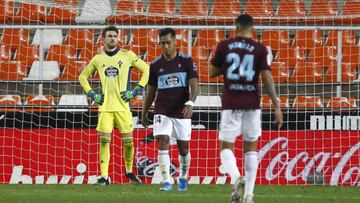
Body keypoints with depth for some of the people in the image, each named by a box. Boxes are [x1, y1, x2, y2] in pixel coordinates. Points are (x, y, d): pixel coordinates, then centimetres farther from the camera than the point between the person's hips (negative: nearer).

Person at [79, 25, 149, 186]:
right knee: (104, 140, -6)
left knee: (128, 140, 0)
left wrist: (136, 91, -2)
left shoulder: (127, 55, 1)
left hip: (122, 105, -1)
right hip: (105, 106, 1)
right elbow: (83, 76, 22)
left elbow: (146, 69, 6)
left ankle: (129, 171, 22)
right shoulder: (97, 59, 8)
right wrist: (92, 94, 8)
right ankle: (104, 176, -6)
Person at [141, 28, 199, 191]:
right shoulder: (155, 65, 5)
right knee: (163, 143, -15)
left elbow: (194, 86, -8)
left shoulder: (186, 61, -2)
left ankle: (183, 177, 32)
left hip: (182, 112, -1)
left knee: (183, 147, 9)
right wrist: (144, 113, 15)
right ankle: (166, 182, -17)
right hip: (162, 112, 1)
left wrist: (190, 104, -25)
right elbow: (151, 92, 14)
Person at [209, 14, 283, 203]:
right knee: (251, 147, 14)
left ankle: (237, 178, -24)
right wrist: (277, 106, -3)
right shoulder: (260, 49, -2)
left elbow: (212, 72, 7)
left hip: (230, 104, -1)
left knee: (226, 147, 5)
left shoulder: (224, 46, 0)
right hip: (252, 104, 1)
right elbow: (267, 78, -6)